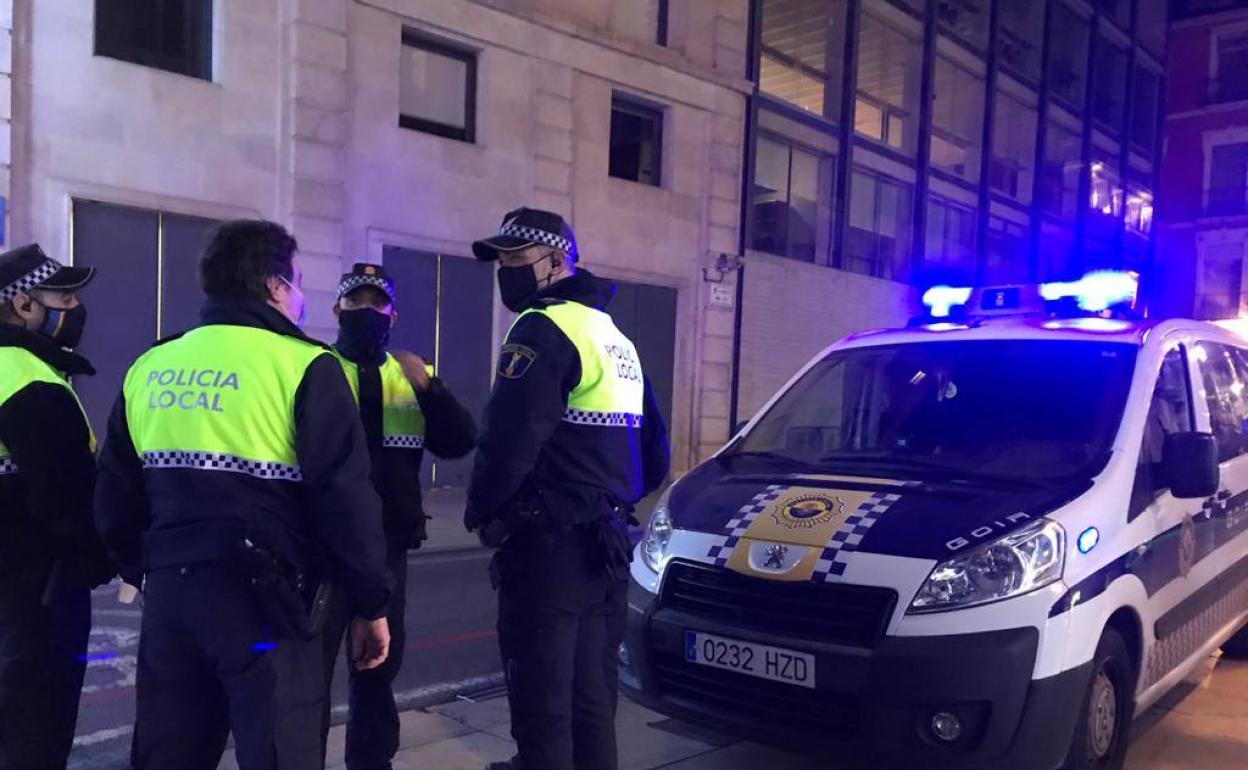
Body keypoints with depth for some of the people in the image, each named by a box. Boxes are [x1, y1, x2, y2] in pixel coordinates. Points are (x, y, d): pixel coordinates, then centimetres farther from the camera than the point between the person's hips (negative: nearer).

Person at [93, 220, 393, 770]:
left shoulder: (149, 368, 9)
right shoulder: (302, 365, -9)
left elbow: (115, 497, 14)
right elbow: (347, 499, -12)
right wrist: (370, 603, -3)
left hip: (169, 590, 6)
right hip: (264, 597, -6)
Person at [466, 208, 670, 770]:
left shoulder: (544, 329, -12)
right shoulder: (617, 339, 19)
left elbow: (510, 436, -22)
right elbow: (654, 450, 21)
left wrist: (481, 510, -6)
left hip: (550, 545, -9)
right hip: (605, 544, 10)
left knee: (542, 705, -1)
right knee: (593, 702, 16)